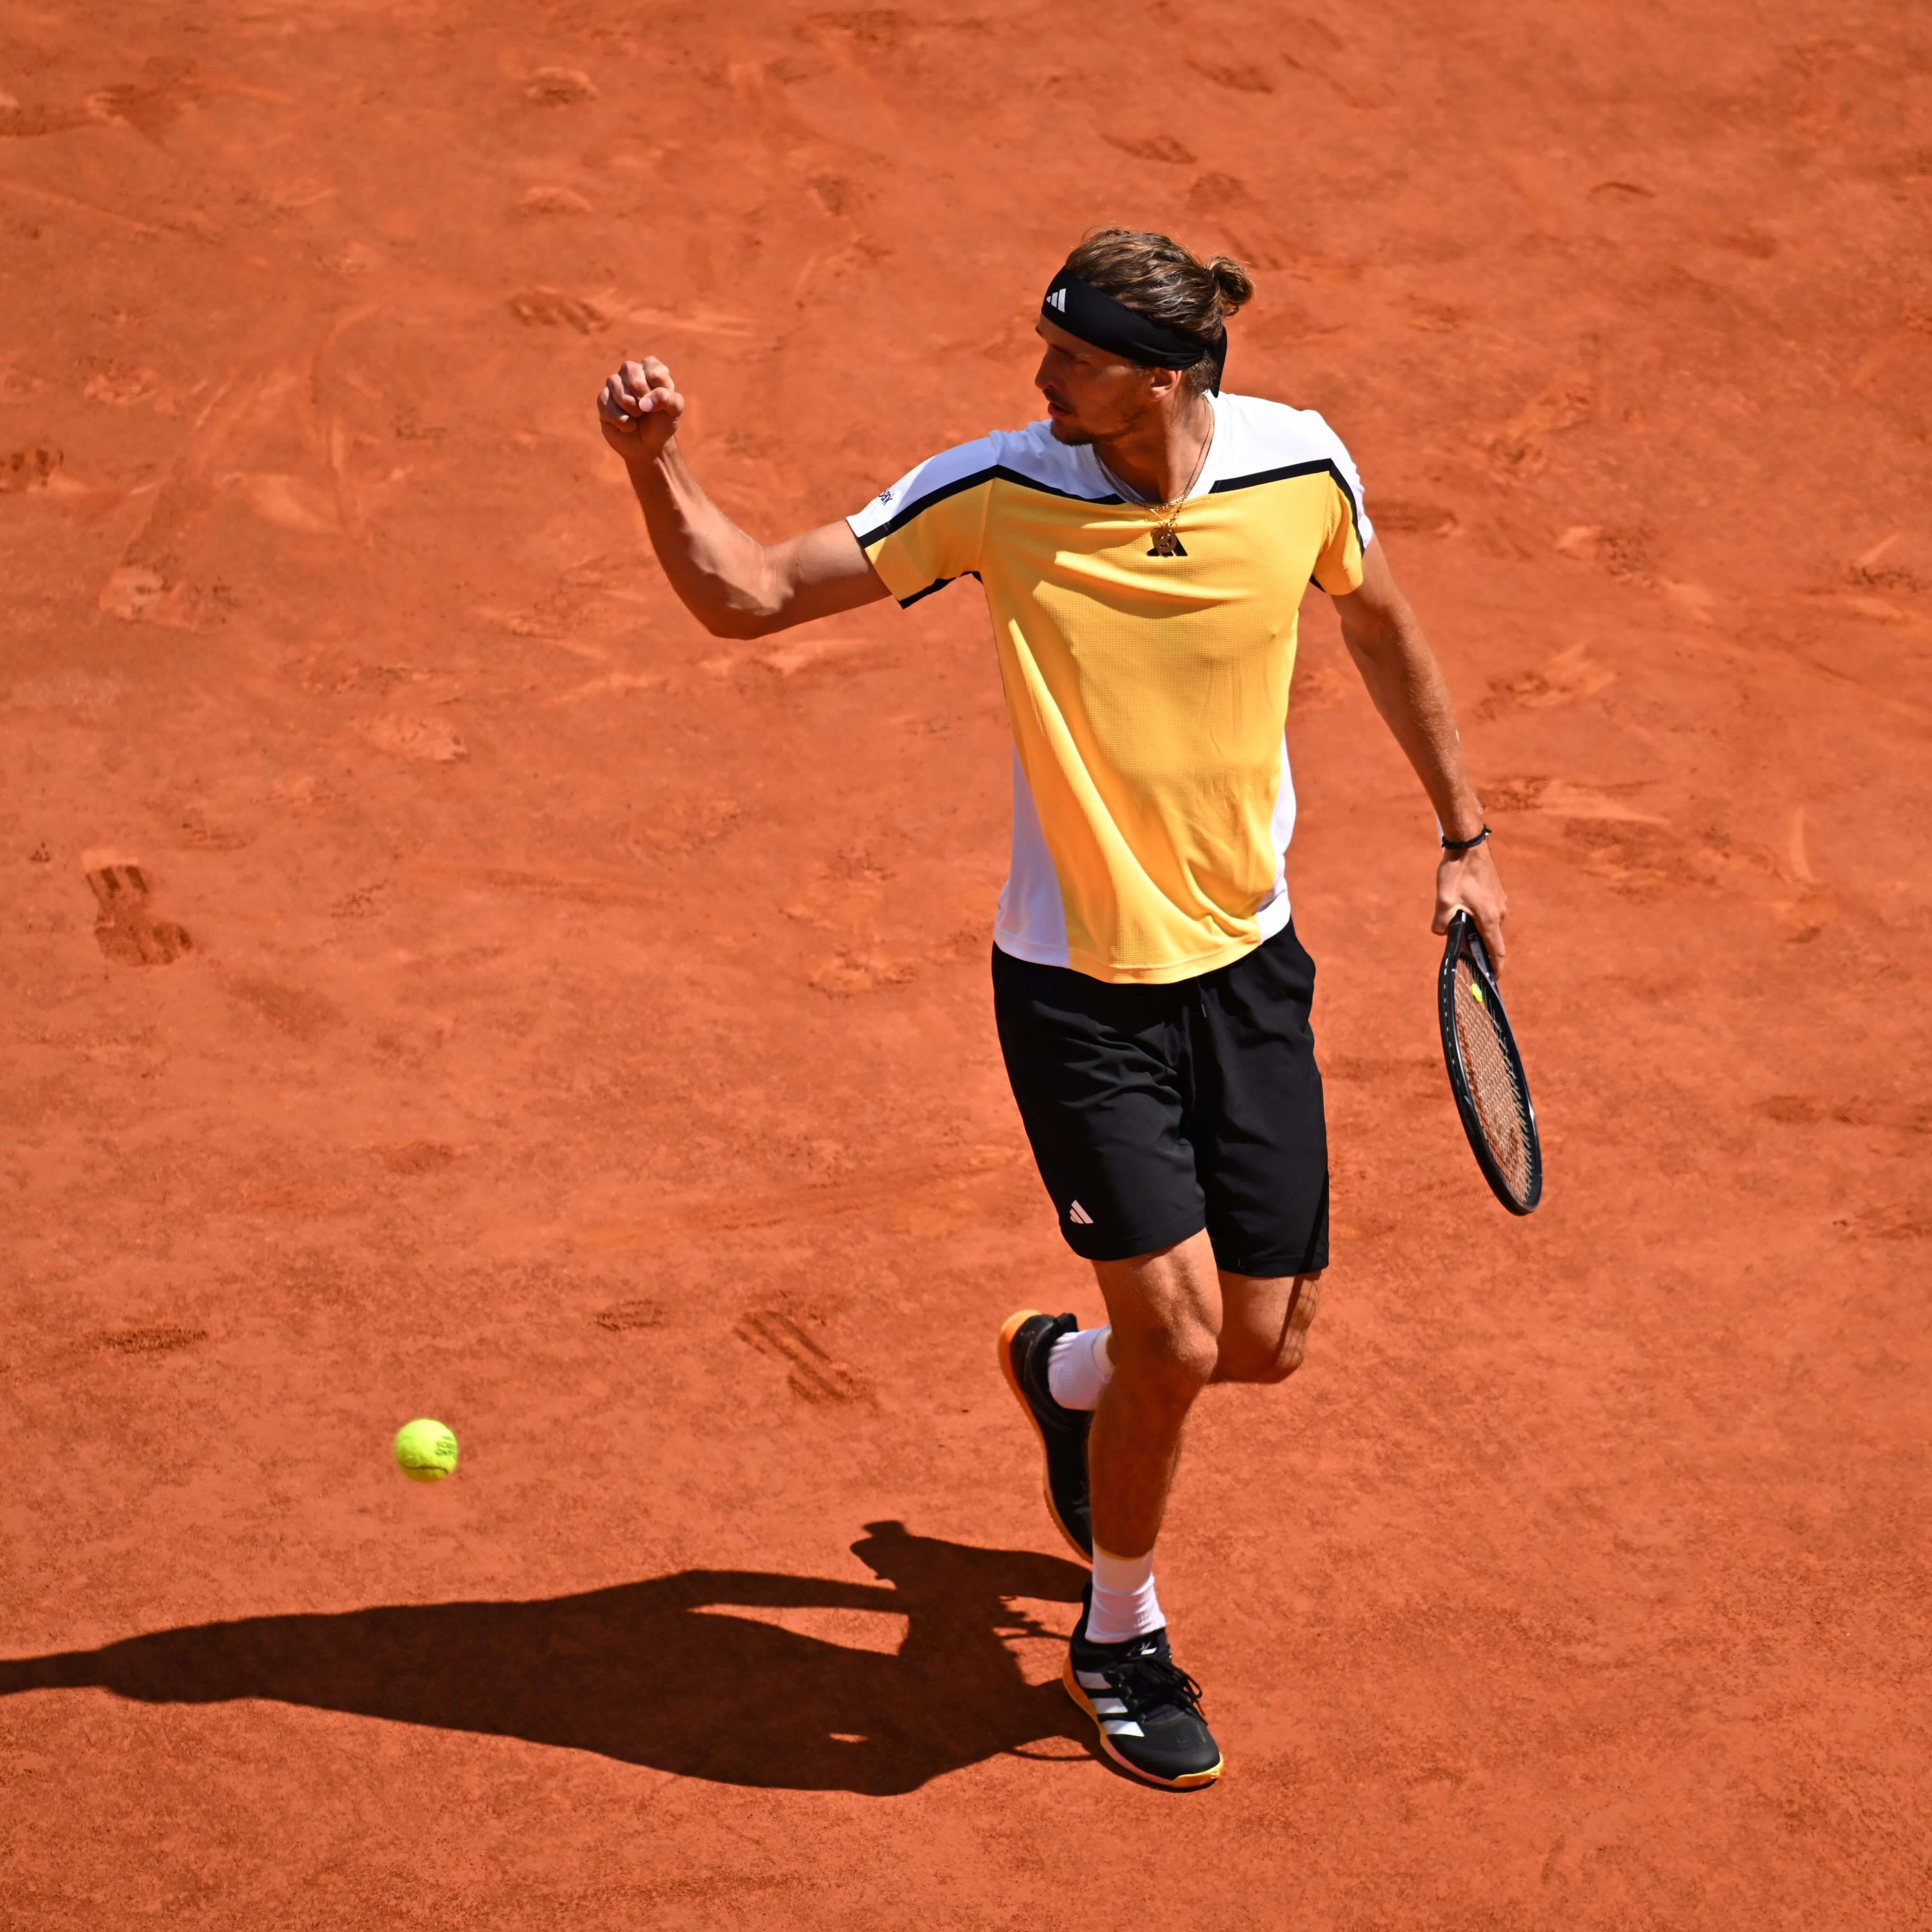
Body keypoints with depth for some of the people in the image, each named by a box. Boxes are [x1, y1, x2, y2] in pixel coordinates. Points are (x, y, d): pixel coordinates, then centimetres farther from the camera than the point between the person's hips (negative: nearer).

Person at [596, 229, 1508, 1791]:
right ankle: (1121, 1640, 21)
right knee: (1179, 1341, -8)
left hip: (1249, 969, 3)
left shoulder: (1298, 466, -10)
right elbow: (744, 596, -11)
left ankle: (1062, 1371, 43)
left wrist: (1465, 837, 14)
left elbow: (1382, 625, 11)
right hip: (1079, 988, -3)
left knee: (1267, 1343, 7)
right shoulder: (996, 494, -17)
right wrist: (656, 465, -29)